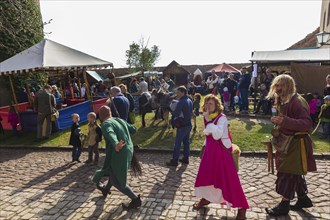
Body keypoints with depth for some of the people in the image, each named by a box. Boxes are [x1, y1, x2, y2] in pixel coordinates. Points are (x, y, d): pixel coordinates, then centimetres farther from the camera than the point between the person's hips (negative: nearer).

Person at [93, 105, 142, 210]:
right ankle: (106, 190, 54)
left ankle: (135, 199, 11)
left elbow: (110, 134, -38)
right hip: (128, 151, 8)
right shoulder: (120, 120, 6)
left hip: (118, 154, -8)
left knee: (116, 180, 8)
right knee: (114, 172, 30)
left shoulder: (106, 124, -15)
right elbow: (133, 129, 17)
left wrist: (116, 145, -57)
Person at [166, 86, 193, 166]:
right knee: (186, 142, 15)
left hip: (182, 126, -9)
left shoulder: (181, 102, -20)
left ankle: (174, 161, 4)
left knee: (177, 143, -1)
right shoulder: (190, 101, 8)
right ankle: (186, 158, 25)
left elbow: (175, 114, -22)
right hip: (189, 124, 9)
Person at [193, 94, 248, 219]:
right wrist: (205, 146, 16)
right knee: (205, 175, 14)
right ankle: (206, 198, 37)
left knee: (229, 178, -3)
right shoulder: (206, 117, 3)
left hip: (222, 151, -7)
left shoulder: (222, 118, -17)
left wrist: (209, 120, -30)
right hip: (210, 150, 7)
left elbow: (217, 135, -32)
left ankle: (241, 206, 13)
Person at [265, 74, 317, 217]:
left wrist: (284, 121, -38)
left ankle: (284, 205, 12)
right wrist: (279, 121, 7)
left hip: (297, 144, -9)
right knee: (295, 173, 20)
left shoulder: (297, 102, -21)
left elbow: (307, 123, -28)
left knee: (288, 174, -2)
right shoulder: (284, 101, 9)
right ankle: (303, 199, 36)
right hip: (288, 142, 10)